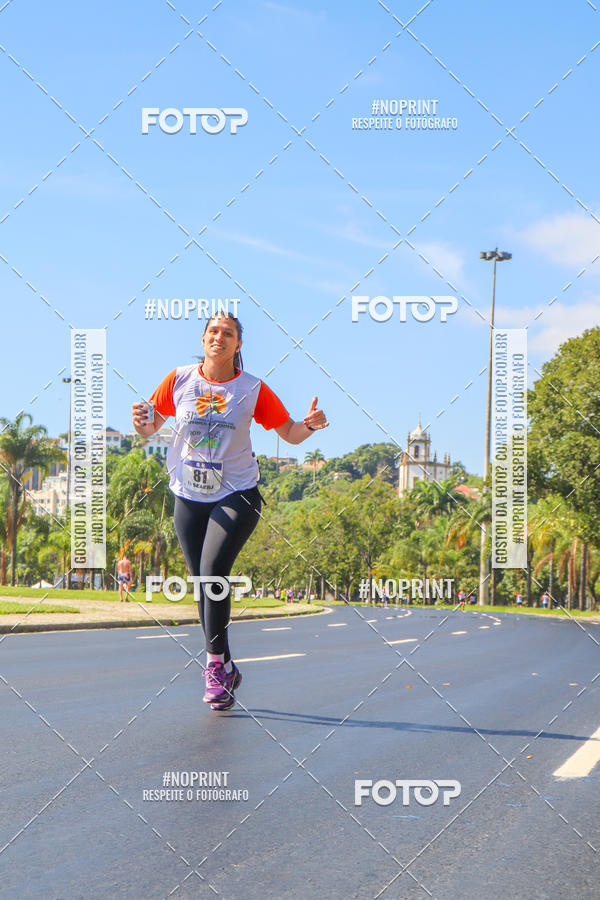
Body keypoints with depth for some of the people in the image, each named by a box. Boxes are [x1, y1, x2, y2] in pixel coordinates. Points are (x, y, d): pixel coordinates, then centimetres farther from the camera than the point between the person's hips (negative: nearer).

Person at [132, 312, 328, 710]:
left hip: (236, 495, -3)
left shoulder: (253, 389, -4)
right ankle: (226, 669, 20)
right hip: (189, 497, 3)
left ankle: (215, 665, -10)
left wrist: (310, 424, -19)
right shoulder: (179, 379, 1)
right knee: (204, 581, 5)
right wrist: (140, 421, -13)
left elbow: (291, 434, 2)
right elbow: (151, 427, 10)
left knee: (213, 571, -20)